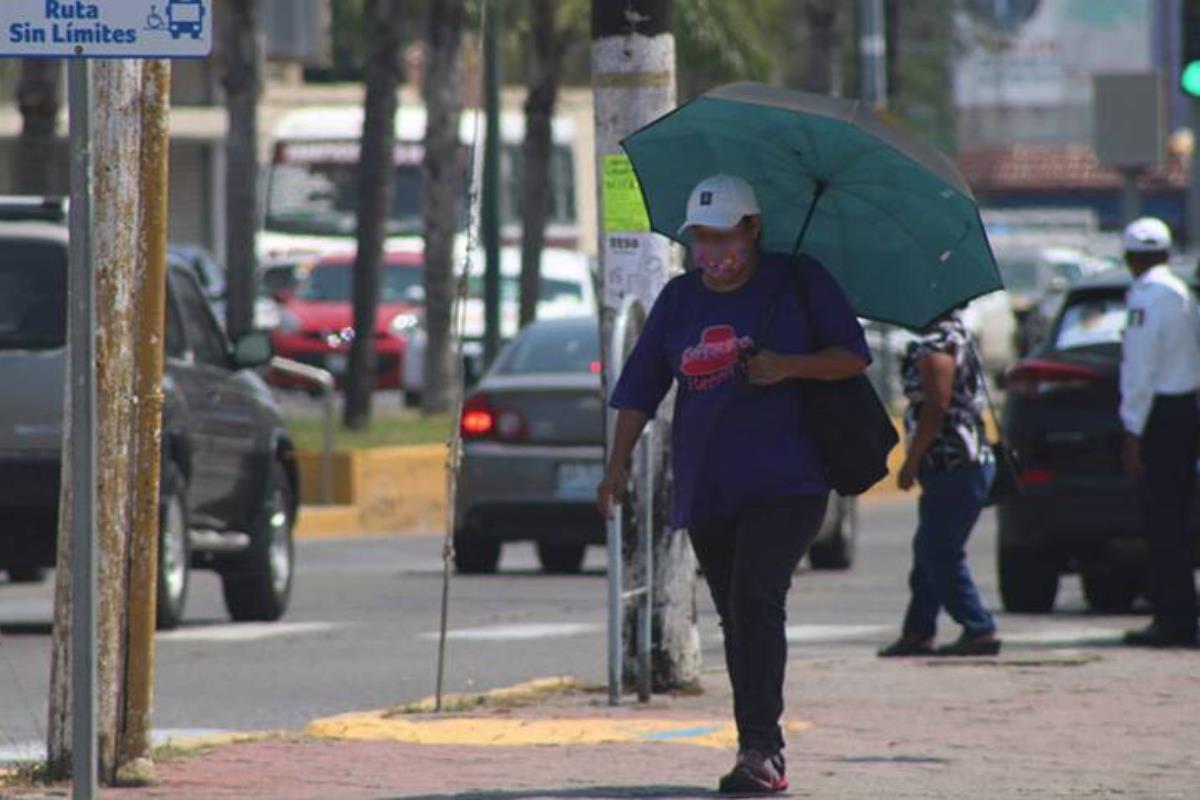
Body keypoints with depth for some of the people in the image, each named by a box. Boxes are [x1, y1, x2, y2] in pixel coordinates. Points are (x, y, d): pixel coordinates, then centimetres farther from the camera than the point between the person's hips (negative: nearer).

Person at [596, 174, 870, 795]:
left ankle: (760, 749, -25)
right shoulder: (679, 298, 12)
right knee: (737, 620, 7)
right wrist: (619, 462, 3)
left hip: (784, 485, -5)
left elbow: (854, 357, 1)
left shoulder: (798, 282, 2)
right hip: (705, 490, 5)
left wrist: (789, 366, -16)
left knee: (757, 598, -21)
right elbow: (640, 387, 13)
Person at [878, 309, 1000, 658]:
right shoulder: (955, 335, 17)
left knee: (940, 553, -7)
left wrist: (912, 460, -16)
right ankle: (918, 632, 19)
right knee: (930, 552, 14)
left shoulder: (935, 346, -15)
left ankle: (979, 631, -8)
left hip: (952, 467, -10)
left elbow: (937, 407, -22)